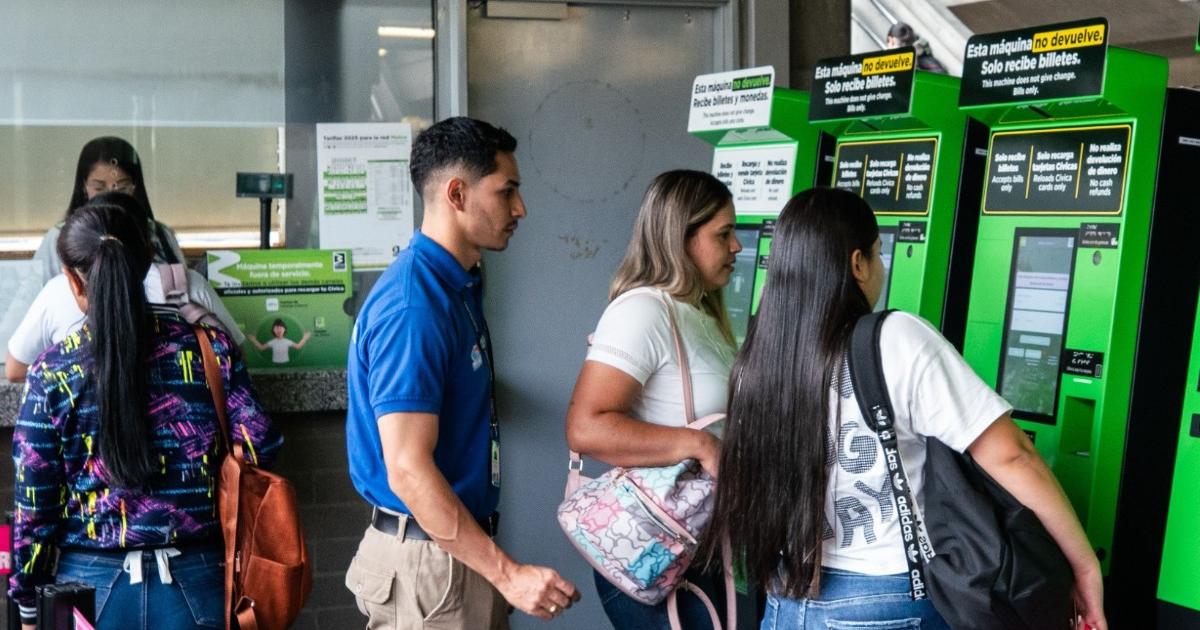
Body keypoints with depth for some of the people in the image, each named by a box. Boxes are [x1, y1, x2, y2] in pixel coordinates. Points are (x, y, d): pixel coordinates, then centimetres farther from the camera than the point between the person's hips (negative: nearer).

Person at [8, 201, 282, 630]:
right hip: (196, 581, 1)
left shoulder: (53, 373, -8)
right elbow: (259, 447, -5)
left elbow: (34, 503, -4)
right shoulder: (210, 345, -5)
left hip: (91, 585, -1)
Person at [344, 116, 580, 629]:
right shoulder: (413, 305, -22)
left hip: (455, 546, 9)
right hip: (429, 560, -9)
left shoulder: (457, 284, 8)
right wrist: (508, 574, -23)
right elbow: (408, 471, -26)